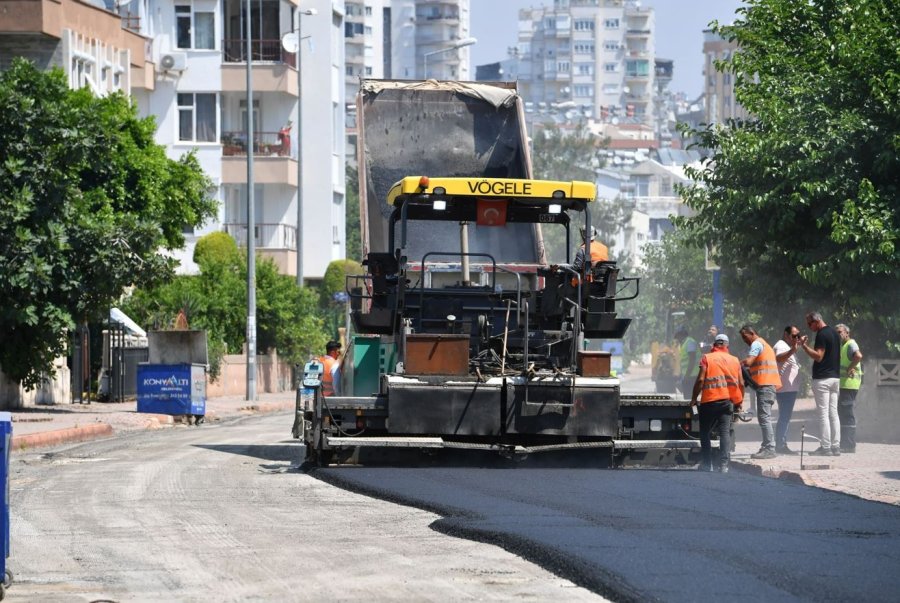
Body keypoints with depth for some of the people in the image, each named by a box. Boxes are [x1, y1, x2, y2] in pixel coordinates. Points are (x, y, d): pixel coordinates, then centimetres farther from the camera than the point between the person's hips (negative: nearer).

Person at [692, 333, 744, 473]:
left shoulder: (707, 358, 0)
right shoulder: (734, 360, 9)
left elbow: (700, 380, -8)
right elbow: (741, 383, 7)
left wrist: (694, 399, 2)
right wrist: (739, 401, 21)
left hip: (710, 401, -2)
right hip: (728, 401, 2)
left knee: (704, 432, 11)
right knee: (725, 432, 1)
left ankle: (706, 465, 8)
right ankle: (724, 464, -10)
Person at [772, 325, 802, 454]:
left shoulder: (788, 347, 22)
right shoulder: (781, 346, -12)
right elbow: (778, 358, -37)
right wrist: (792, 350, -50)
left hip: (790, 389, 11)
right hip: (785, 389, -11)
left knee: (785, 417, 14)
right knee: (784, 417, -12)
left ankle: (782, 445, 18)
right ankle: (780, 445, -13)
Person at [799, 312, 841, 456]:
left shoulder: (822, 335, -14)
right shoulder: (835, 333, 15)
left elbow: (818, 356, -20)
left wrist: (804, 345, -15)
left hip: (822, 379, -9)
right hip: (835, 377, 9)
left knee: (823, 414, -7)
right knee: (833, 413, 9)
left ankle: (825, 447, -8)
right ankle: (836, 446, 8)